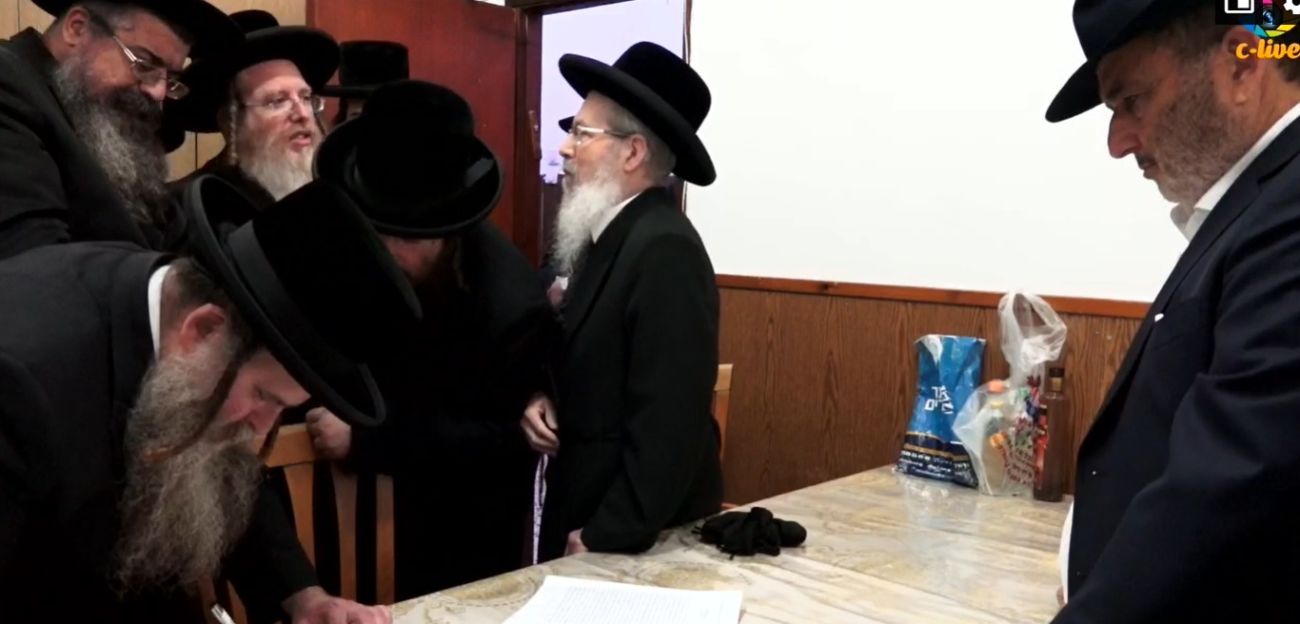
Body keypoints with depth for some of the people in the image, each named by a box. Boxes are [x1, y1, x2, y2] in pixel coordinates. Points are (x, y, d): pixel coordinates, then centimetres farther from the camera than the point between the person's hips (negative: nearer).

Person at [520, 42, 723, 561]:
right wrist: (541, 399, -3)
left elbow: (666, 423, -24)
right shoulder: (608, 236, 5)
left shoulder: (665, 250, -22)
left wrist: (606, 539, -19)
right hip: (584, 509, 8)